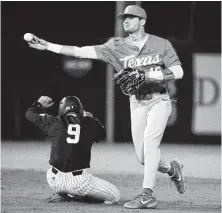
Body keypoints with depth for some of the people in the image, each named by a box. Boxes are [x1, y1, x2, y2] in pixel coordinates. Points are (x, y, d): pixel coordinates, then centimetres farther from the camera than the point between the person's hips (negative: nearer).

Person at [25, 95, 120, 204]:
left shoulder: (55, 122, 1)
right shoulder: (89, 123, 2)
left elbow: (30, 114, 15)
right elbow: (101, 131, 25)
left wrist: (39, 104, 34)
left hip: (55, 181, 3)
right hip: (79, 182, -3)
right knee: (114, 196, 10)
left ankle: (61, 194, 12)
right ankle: (74, 195, -5)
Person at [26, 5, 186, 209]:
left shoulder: (161, 44, -3)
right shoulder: (117, 46, 2)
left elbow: (178, 72, -9)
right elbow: (83, 51, -4)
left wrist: (149, 75, -20)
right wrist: (48, 46, -12)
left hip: (159, 100, -4)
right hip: (137, 104, 4)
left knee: (150, 140, -24)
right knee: (143, 157, 1)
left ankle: (147, 195, -24)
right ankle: (171, 169, 32)